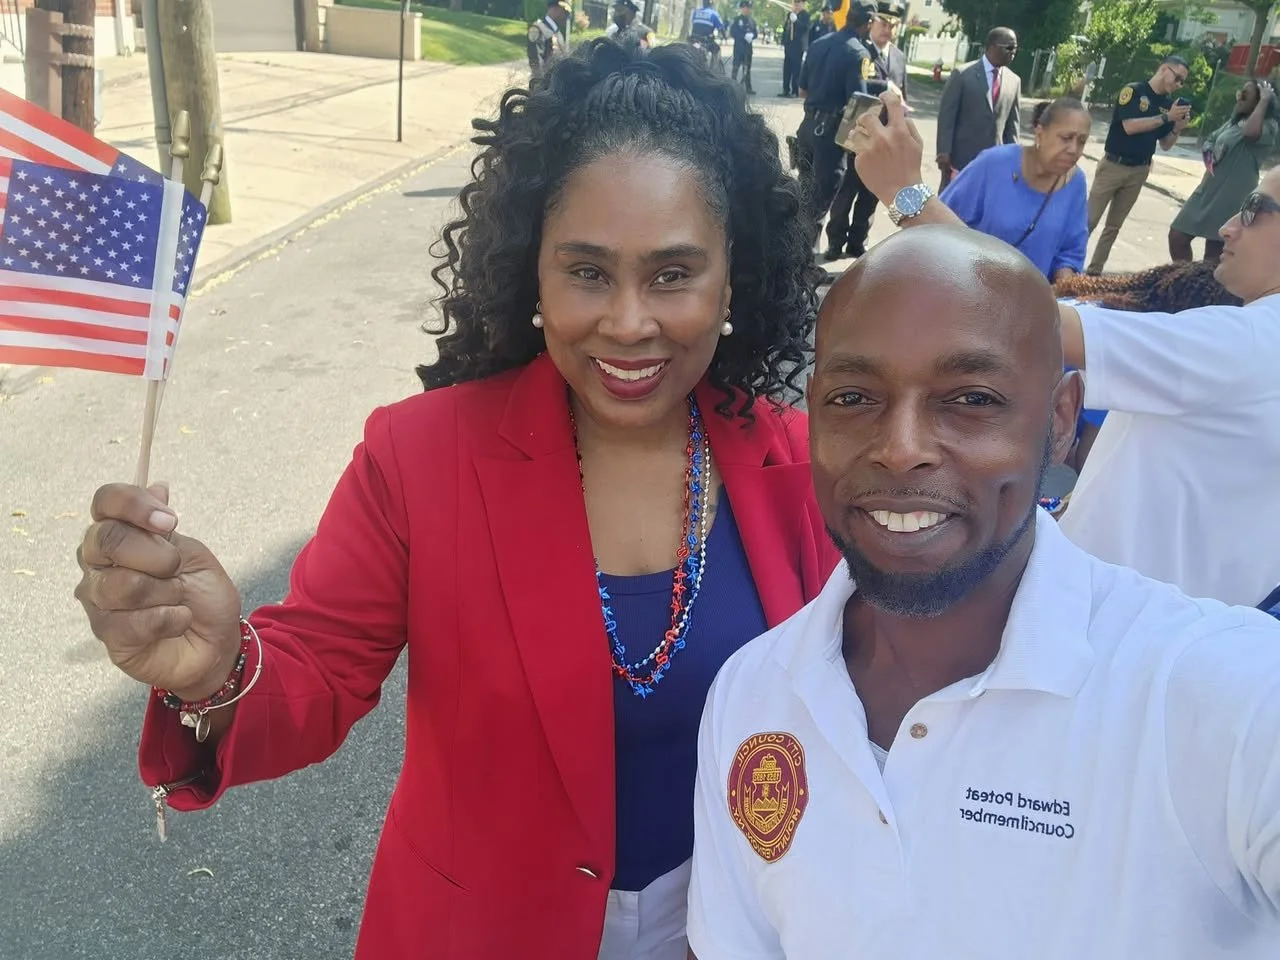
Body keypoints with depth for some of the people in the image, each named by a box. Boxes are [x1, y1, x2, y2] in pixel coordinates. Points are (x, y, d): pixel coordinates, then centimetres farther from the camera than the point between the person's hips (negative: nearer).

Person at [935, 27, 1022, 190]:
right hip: (960, 157, -3)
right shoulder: (962, 74, -5)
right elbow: (946, 116, -7)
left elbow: (1013, 124, 11)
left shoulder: (1014, 81, 8)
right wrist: (944, 153, -13)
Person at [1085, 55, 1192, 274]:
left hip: (1139, 172, 6)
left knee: (1114, 225, 9)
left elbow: (1165, 144, 10)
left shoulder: (1168, 104, 7)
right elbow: (1130, 126, -20)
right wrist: (1166, 117, -18)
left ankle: (1094, 271, 15)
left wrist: (1177, 128, -8)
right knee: (1089, 221, -5)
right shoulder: (1133, 90, -8)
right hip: (1113, 165, -5)